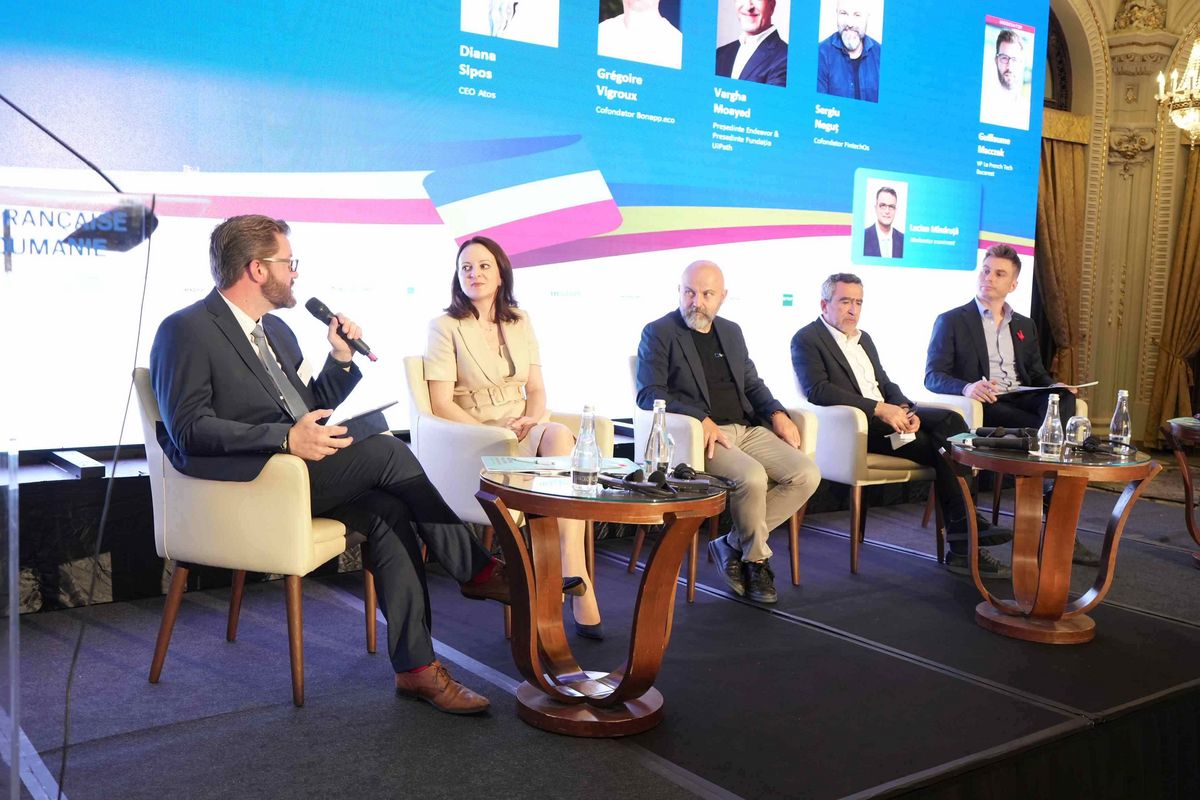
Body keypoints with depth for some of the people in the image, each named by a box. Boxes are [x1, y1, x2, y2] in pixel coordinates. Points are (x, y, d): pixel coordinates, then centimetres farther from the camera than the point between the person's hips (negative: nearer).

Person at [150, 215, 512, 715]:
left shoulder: (276, 330, 21)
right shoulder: (185, 331, -5)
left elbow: (313, 411, 24)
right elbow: (188, 429, -16)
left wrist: (341, 359, 7)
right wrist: (286, 439, -26)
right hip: (245, 483, -8)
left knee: (388, 510, -20)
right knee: (386, 451, -22)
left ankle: (415, 666, -17)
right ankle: (475, 570, -7)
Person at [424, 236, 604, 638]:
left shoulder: (520, 321, 15)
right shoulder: (445, 327, -1)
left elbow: (536, 388, 14)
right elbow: (442, 404, -6)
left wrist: (531, 418, -8)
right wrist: (494, 432, -17)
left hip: (527, 428, 5)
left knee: (559, 436, -32)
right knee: (562, 439, -32)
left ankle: (572, 580, -34)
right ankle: (579, 584, -32)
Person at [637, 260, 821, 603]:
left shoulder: (731, 332, 21)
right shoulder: (658, 333, 1)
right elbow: (649, 394, -9)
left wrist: (777, 413, 4)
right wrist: (702, 419, -21)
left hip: (748, 429, 7)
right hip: (701, 434, -7)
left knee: (807, 475, -13)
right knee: (752, 477, -32)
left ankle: (733, 545, 0)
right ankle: (756, 557, -3)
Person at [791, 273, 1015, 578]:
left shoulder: (864, 338, 25)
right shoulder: (807, 339, -2)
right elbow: (817, 390, -17)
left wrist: (907, 411, -2)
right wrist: (878, 408, -22)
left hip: (886, 415, 8)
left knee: (949, 420, -19)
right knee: (942, 445, -22)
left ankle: (963, 527, -22)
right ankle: (963, 545, -15)